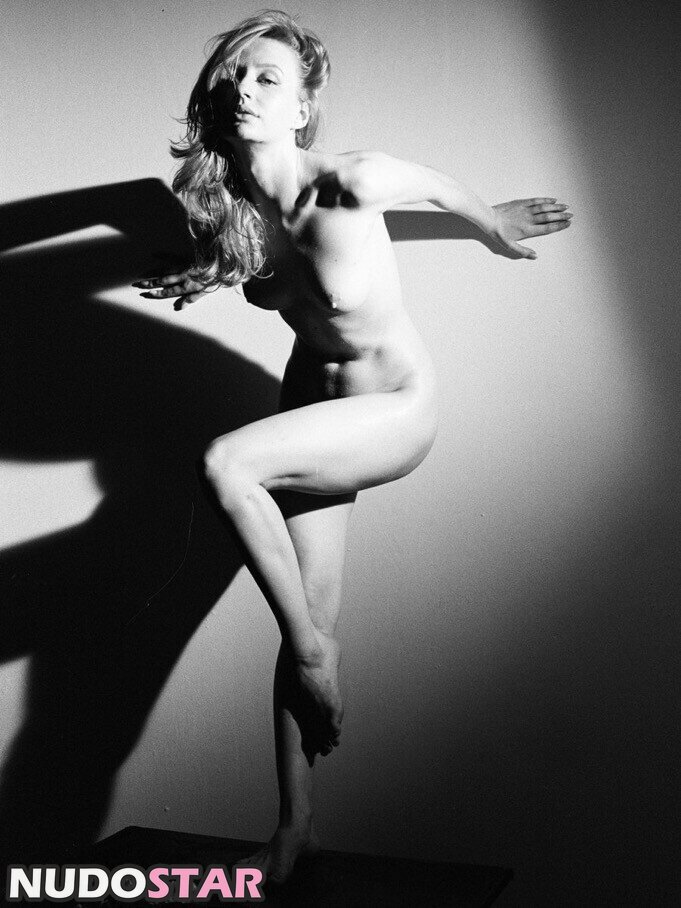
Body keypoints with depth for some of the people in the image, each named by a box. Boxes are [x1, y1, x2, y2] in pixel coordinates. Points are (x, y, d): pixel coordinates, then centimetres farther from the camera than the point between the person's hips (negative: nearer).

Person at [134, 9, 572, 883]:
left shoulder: (348, 185, -25)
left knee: (225, 463, -30)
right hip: (315, 402, 6)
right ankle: (295, 825, 17)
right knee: (307, 624, 3)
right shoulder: (228, 210, -8)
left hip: (394, 408, -5)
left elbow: (431, 181, -4)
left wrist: (492, 222, 12)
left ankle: (313, 651, -9)